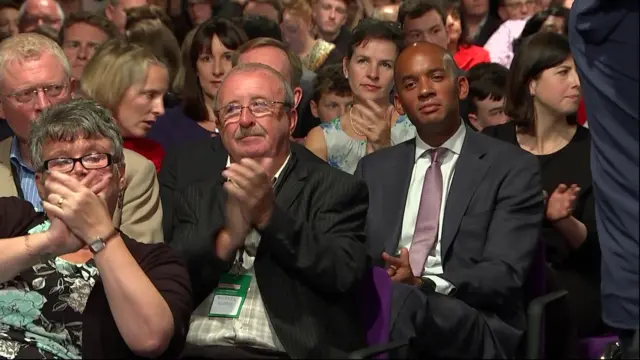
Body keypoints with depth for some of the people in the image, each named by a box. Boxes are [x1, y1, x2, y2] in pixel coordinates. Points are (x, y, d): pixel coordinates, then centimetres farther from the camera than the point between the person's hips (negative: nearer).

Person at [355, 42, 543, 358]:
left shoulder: (513, 168, 7)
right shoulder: (373, 169, 21)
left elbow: (505, 273, -4)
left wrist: (424, 284, -20)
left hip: (472, 327, -3)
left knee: (398, 300, -38)